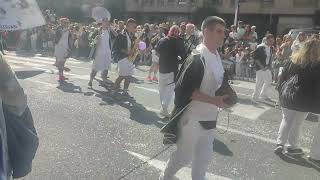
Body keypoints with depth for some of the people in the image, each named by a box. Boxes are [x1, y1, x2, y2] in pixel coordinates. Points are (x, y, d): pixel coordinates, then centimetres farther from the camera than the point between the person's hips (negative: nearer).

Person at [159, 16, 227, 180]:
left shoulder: (217, 56, 6)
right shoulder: (197, 59, -21)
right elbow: (184, 89, -24)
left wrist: (224, 96, 0)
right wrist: (214, 100, -26)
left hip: (209, 117, 8)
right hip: (193, 118, -8)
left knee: (204, 156, 20)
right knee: (184, 155, 10)